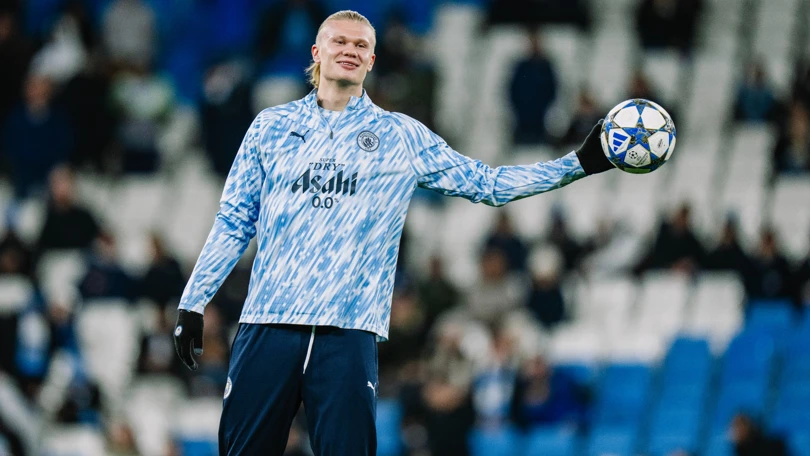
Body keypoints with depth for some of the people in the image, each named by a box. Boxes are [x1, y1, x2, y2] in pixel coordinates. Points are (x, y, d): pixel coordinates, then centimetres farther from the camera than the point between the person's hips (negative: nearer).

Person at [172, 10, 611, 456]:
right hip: (268, 326, 1)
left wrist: (579, 163, 3)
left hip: (348, 334, -1)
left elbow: (488, 184, 11)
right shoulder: (272, 126, 12)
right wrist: (192, 303, 9)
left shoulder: (402, 136, 11)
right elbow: (233, 222, 15)